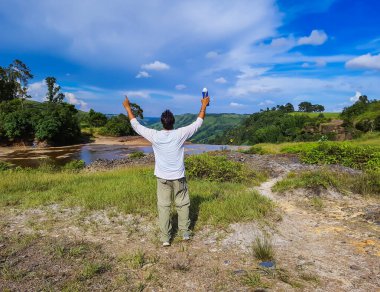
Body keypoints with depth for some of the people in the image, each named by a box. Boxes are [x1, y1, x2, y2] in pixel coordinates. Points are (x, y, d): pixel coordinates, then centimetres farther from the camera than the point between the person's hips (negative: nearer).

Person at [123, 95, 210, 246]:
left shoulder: (155, 136, -11)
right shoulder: (180, 134, -12)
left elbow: (136, 125, 2)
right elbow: (198, 123, -1)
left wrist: (127, 107, 13)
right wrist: (204, 105, 10)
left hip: (162, 178, 1)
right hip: (178, 177, 0)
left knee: (163, 206, 8)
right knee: (183, 204, 15)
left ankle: (165, 238, 12)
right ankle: (185, 232, 26)